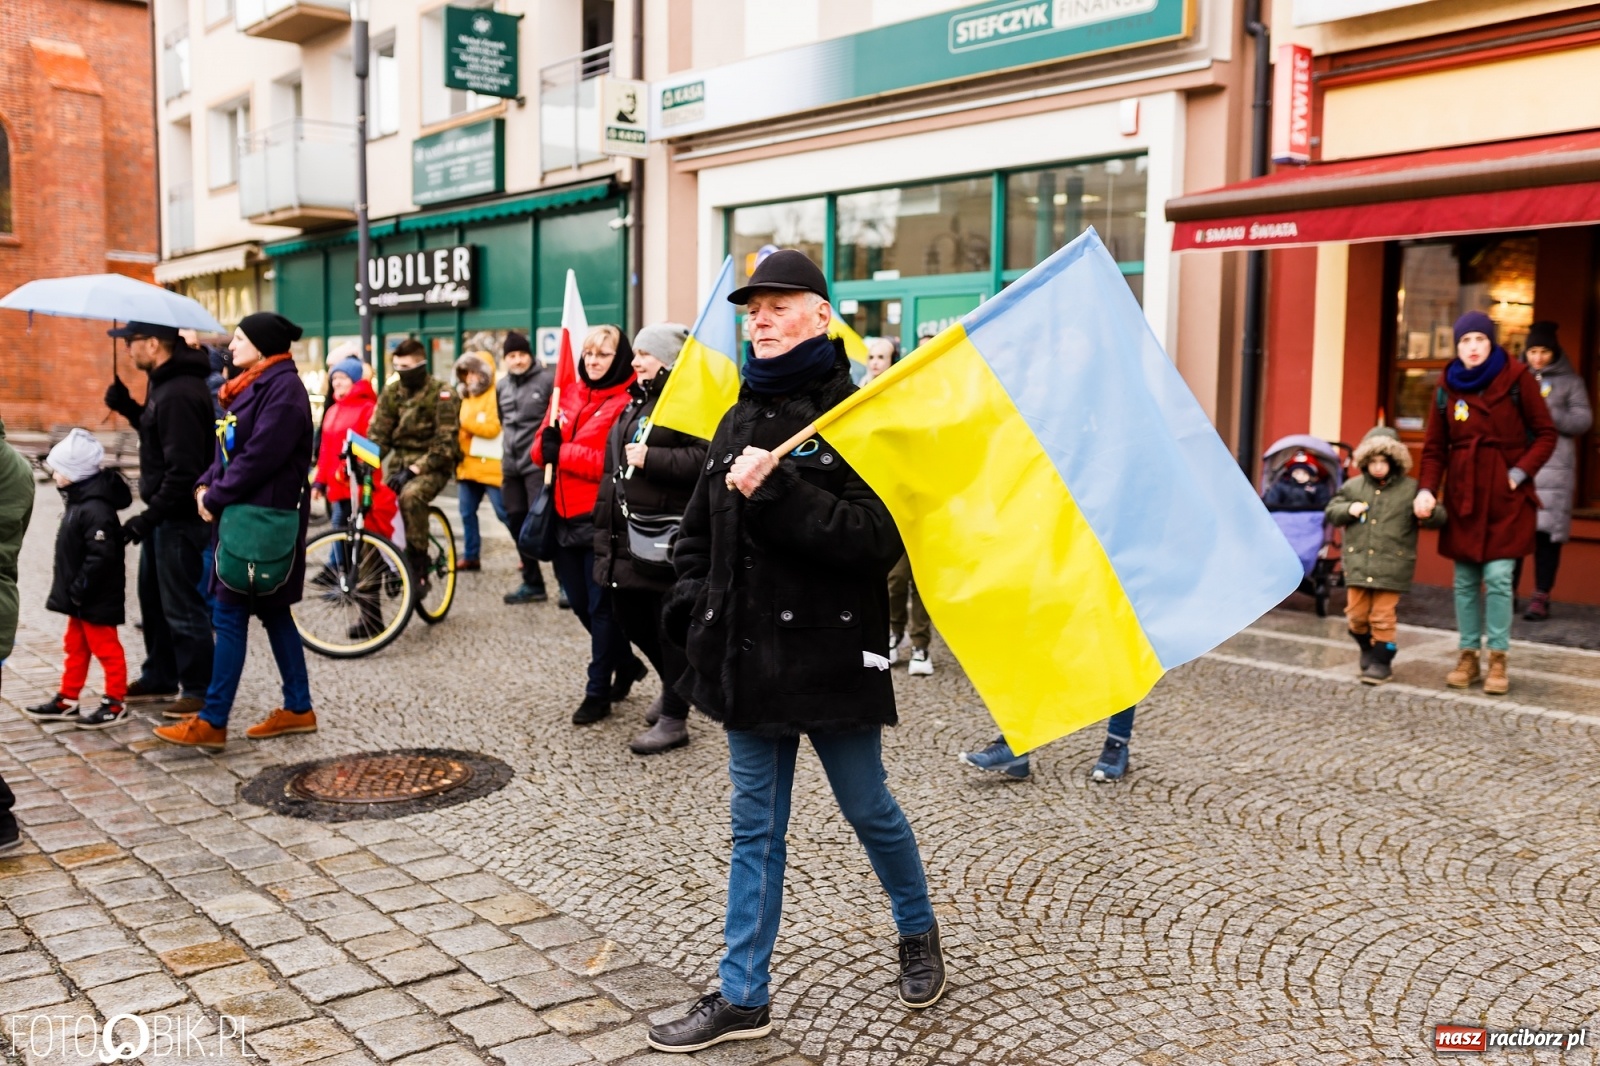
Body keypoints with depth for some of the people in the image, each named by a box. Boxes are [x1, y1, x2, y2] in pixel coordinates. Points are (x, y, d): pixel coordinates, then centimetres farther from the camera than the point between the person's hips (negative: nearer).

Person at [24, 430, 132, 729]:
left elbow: (101, 557, -28)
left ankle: (115, 703, 12)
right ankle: (67, 700, 28)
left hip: (97, 599, -10)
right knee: (76, 646, 18)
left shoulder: (96, 509, -24)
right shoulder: (78, 501, 9)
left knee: (105, 648, 1)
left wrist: (79, 589, -22)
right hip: (80, 596, 10)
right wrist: (71, 591, 15)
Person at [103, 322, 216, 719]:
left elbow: (182, 470, -26)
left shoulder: (180, 393, -23)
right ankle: (160, 678, 34)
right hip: (164, 512, 11)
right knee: (154, 597, 20)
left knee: (181, 605, -2)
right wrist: (129, 408, 7)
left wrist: (148, 517, -22)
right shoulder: (165, 383, 10)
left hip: (179, 517, -11)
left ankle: (199, 689, 8)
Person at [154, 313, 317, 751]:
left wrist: (217, 498, -14)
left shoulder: (283, 387, -15)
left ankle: (213, 722, 0)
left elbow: (259, 456, -21)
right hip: (244, 514, 10)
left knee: (230, 615, -6)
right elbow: (229, 450, 17)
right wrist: (206, 485, 1)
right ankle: (299, 708, 20)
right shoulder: (253, 386, 16)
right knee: (272, 612, 12)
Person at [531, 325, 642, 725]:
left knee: (601, 607, 3)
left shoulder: (626, 402, -8)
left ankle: (599, 690, 15)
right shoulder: (569, 395, 14)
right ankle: (626, 663, 36)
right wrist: (546, 444, -11)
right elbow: (539, 451, 12)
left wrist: (561, 453, -15)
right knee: (581, 604, 15)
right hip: (565, 517, 7)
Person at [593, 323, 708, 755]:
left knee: (671, 625, -1)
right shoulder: (637, 401, 19)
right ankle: (674, 684, 39)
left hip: (669, 537, -10)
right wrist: (605, 526, 22)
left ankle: (674, 719, 10)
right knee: (629, 614, 17)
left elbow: (703, 458, -26)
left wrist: (650, 459, -21)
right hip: (627, 533, 10)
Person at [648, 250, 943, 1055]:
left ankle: (918, 932, 40)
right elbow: (697, 533, 18)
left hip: (831, 655, -6)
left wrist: (778, 492, -26)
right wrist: (693, 610, 4)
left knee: (868, 810, 12)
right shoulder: (739, 421, 10)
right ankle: (742, 997, 23)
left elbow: (879, 539, -21)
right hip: (749, 658, 6)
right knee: (754, 829, 12)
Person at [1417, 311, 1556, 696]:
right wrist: (1427, 489, -8)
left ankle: (1498, 659, 3)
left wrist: (1520, 472, -12)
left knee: (1497, 577, -7)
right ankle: (1468, 656, 16)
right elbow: (1435, 447, 6)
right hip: (1463, 496, 3)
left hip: (1505, 496, -3)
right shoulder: (1448, 387, 4)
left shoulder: (1516, 379, -4)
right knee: (1465, 581, 7)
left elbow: (1546, 434, 0)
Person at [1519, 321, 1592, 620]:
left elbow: (1583, 420, 2)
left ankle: (1541, 597, 1)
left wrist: (1549, 414, -11)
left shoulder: (1570, 381, 9)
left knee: (1547, 531, -5)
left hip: (1553, 467, -2)